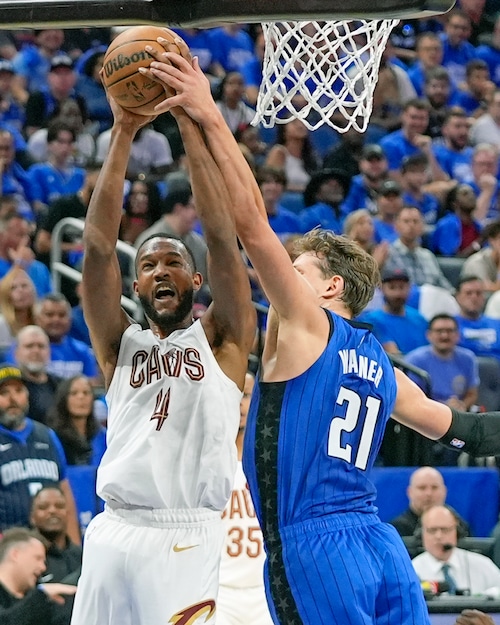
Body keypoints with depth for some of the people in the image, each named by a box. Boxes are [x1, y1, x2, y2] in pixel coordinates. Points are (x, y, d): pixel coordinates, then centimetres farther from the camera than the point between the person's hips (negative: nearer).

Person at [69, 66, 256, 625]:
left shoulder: (221, 339, 11)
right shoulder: (121, 344, 16)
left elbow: (221, 236, -1)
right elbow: (97, 246, 5)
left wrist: (190, 124, -4)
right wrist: (123, 134, -1)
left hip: (194, 537, -3)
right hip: (116, 533, 3)